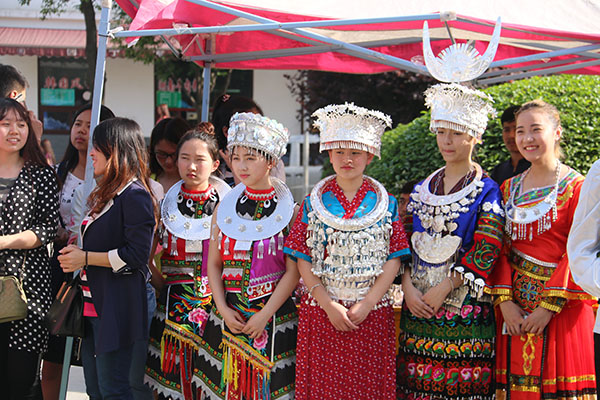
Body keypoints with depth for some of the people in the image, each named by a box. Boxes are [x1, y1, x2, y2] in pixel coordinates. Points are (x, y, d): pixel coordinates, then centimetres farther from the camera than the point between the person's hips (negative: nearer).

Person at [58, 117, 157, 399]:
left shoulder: (134, 195, -12)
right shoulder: (104, 194, 18)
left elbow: (137, 253, -20)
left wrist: (86, 258, -15)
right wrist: (75, 252, 11)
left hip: (115, 309, -10)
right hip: (92, 303, 10)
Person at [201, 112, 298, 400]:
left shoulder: (289, 211, -4)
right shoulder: (224, 208, 7)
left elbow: (293, 271, -8)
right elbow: (213, 264, 7)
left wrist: (264, 315, -12)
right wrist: (223, 309, -5)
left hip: (274, 316, -3)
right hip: (228, 316, 3)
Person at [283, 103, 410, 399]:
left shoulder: (385, 203, 4)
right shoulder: (314, 202, 5)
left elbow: (393, 260, -1)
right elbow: (304, 261, -1)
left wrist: (366, 306, -12)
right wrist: (329, 306, -12)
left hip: (372, 313, 0)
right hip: (322, 311, 0)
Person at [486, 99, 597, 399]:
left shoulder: (576, 187, -5)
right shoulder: (509, 189, 12)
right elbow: (500, 249, 7)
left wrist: (549, 306, -16)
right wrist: (505, 301, -5)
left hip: (561, 307, -4)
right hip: (515, 307, 4)